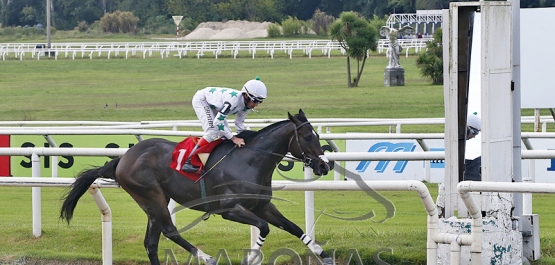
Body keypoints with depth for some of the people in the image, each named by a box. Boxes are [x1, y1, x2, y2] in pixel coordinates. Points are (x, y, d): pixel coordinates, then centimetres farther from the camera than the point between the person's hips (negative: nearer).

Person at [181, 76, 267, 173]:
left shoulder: (246, 106, -13)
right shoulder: (233, 100, -40)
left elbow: (239, 123, 3)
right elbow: (217, 122, -38)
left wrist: (242, 138, -7)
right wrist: (233, 138, -32)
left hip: (213, 105, 9)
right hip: (201, 100, -9)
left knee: (226, 134, 0)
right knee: (212, 131, -23)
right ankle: (189, 162, -22)